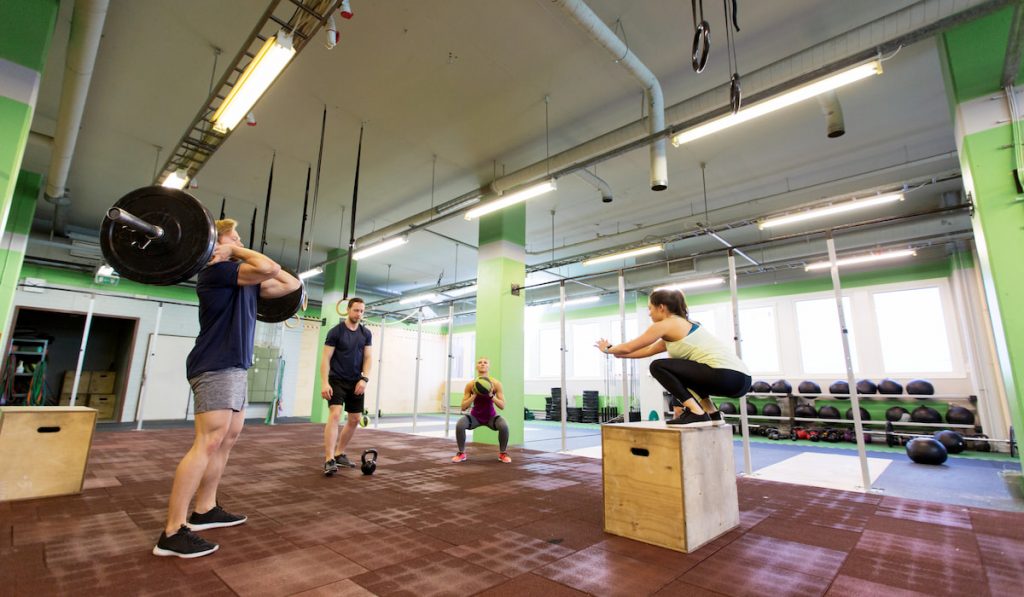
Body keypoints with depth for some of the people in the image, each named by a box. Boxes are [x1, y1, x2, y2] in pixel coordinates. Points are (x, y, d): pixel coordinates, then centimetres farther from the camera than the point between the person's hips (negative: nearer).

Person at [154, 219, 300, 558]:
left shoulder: (245, 281, 17)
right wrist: (238, 252, -10)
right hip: (216, 367, -10)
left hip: (235, 367, 10)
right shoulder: (218, 271, -12)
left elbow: (291, 284, 20)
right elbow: (268, 269, -29)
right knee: (207, 444, -11)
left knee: (227, 440, 15)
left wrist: (241, 255, 20)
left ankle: (204, 510, 25)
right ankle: (173, 532, -5)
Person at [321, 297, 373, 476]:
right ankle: (329, 460, -18)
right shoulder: (336, 331, -8)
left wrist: (364, 379, -10)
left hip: (356, 382, 6)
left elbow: (367, 358, 4)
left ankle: (339, 454, 25)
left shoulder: (366, 334, 5)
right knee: (335, 414, -20)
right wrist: (324, 382, -20)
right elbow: (326, 358, -11)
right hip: (337, 380, -5)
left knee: (355, 419, 9)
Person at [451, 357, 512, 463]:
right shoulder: (470, 384, -16)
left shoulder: (496, 383, -17)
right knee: (460, 424, -29)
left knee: (504, 426, -31)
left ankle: (503, 453, -3)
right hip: (475, 416, 1)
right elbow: (463, 408, -15)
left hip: (491, 416, 0)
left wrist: (491, 395, -30)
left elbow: (502, 406, -16)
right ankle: (461, 453, -4)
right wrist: (474, 395, -28)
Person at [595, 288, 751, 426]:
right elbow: (648, 350, 34)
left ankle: (697, 414, -9)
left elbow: (628, 347, 2)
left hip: (728, 376, -10)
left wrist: (608, 349, 21)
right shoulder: (680, 324, 24)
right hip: (738, 377, 10)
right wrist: (617, 353, 40)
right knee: (676, 369, 29)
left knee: (658, 367, -3)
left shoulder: (666, 324, -3)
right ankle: (712, 413, 20)